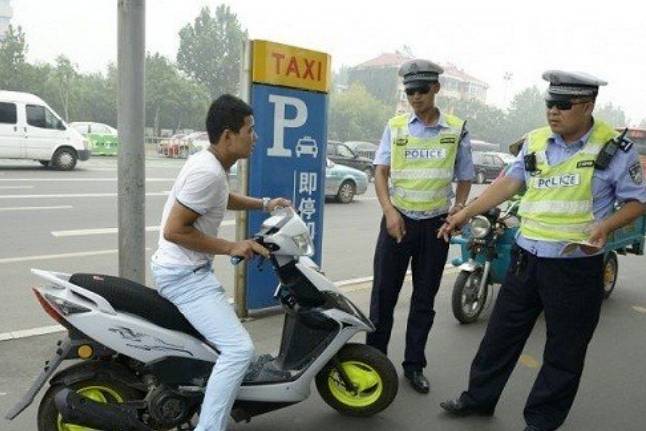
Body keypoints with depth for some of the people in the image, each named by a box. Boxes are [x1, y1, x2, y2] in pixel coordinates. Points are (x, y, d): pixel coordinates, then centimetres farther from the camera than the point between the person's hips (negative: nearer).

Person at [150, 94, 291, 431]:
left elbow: (221, 199, 28)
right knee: (239, 349, -18)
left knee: (225, 326, 32)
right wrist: (231, 248, -20)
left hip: (187, 270, 11)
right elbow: (174, 230, -26)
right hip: (184, 275, -11)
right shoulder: (207, 172, -24)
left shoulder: (209, 162, 7)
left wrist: (263, 204, 17)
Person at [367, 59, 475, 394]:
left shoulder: (457, 130, 3)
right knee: (384, 294, 3)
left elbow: (465, 178, 9)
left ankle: (414, 364, 24)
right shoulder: (395, 127, 3)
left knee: (424, 299, 10)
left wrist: (459, 209, -8)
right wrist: (389, 210, -14)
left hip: (435, 224, 1)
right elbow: (380, 171, 0)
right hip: (398, 220, 0)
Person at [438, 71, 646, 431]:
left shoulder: (614, 148, -9)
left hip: (576, 267, -4)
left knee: (564, 351, 10)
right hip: (527, 258, 5)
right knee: (501, 333, 15)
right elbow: (509, 182, 10)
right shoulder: (536, 141, 4)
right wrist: (466, 214, 6)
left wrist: (606, 226, -21)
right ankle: (478, 398, 33)